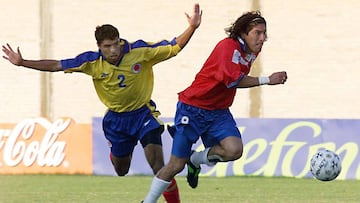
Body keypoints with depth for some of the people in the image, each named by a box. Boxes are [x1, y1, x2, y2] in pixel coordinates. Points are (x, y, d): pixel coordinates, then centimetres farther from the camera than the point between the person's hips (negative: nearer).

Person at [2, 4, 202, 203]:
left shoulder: (140, 51, -21)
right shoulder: (92, 62, -16)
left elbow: (174, 47, -16)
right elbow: (56, 65, -11)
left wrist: (192, 27, -31)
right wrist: (22, 63, -14)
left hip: (143, 113, -3)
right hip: (116, 118, 3)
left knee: (157, 163, -19)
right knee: (121, 170, 18)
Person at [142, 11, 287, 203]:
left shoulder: (251, 51, 5)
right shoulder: (228, 47, -21)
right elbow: (233, 80, -30)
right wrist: (267, 80, -29)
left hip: (219, 112, 7)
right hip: (192, 109, -7)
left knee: (234, 150, -20)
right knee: (176, 165, -3)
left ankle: (195, 160, 9)